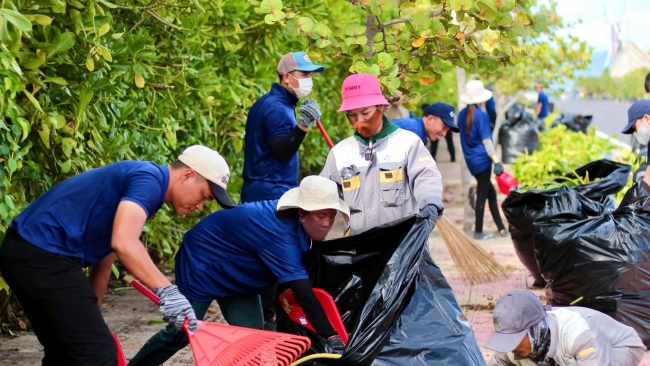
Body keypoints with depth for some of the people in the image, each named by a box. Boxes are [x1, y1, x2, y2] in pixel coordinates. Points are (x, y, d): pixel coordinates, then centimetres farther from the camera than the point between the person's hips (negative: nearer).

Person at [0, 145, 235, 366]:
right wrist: (166, 291, -33)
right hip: (43, 255, -11)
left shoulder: (143, 182, 20)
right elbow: (123, 243, -29)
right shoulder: (148, 180, -11)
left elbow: (105, 254, 28)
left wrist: (92, 314, 33)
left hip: (27, 251, 11)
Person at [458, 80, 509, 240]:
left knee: (490, 192, 14)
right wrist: (496, 161, -19)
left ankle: (501, 228, 15)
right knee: (482, 194, 1)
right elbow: (486, 140, -18)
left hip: (471, 159, 7)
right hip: (482, 159, -7)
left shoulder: (462, 114, 5)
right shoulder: (481, 115, -14)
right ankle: (478, 231, 5)